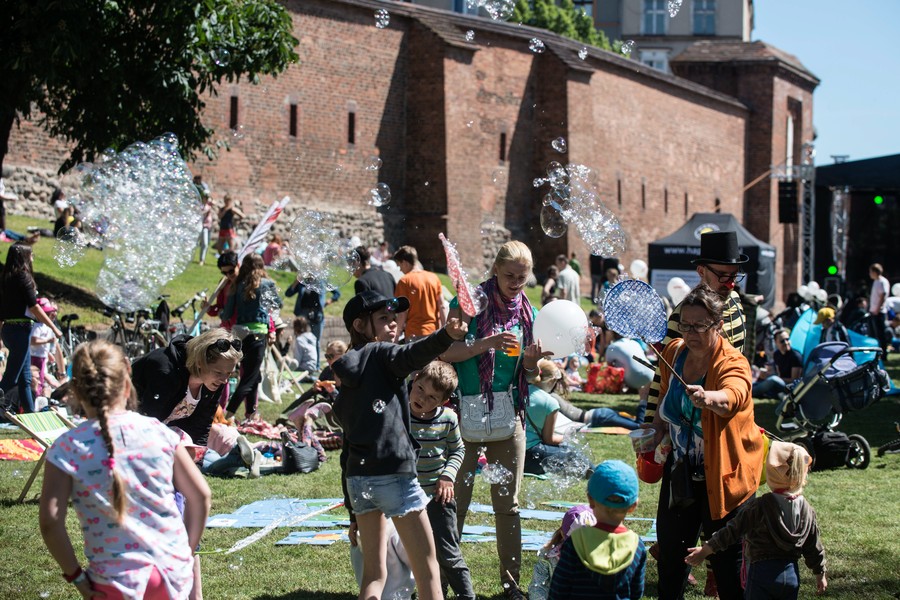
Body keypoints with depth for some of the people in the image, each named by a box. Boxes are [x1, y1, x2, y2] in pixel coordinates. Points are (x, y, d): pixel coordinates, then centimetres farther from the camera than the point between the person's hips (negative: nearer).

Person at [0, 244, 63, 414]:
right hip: (20, 329, -9)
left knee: (25, 376, 13)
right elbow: (33, 307, -15)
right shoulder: (23, 277, -12)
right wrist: (54, 328, -9)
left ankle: (29, 412, 17)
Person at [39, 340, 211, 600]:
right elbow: (201, 495, 5)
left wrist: (76, 576, -1)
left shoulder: (66, 449, -7)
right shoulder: (160, 433, 1)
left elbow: (50, 523, -13)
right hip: (174, 570, 3)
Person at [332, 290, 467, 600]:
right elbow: (413, 355, -24)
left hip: (357, 477, 7)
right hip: (393, 473, -7)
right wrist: (446, 335, -43)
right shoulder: (380, 354, 1)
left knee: (374, 574, 13)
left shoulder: (346, 384, 20)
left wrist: (353, 513, 19)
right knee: (427, 573, 0)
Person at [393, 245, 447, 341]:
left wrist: (398, 333, -1)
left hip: (414, 333, -5)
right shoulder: (434, 277, 6)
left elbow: (403, 312, -10)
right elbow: (441, 307, 5)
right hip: (434, 331, 5)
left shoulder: (404, 281, -7)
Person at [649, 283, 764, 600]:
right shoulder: (673, 353, -3)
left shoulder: (732, 363, -22)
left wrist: (707, 398, -67)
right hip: (681, 470, 6)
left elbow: (733, 396, -47)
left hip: (723, 473, -6)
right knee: (670, 548, 16)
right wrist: (657, 430, 4)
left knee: (726, 557, -1)